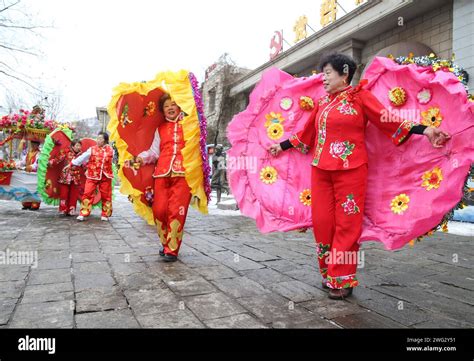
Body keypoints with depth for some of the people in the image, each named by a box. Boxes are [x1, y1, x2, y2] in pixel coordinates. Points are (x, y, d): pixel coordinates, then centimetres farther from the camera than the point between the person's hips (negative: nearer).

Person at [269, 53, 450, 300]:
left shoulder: (360, 97, 3)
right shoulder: (321, 103, 17)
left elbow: (389, 121, -4)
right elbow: (306, 134, 25)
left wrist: (424, 130, -14)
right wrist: (282, 146, 31)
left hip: (350, 171, -5)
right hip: (320, 170, 5)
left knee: (347, 225, -2)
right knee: (321, 222, 4)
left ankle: (342, 280, 11)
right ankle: (329, 274, 20)